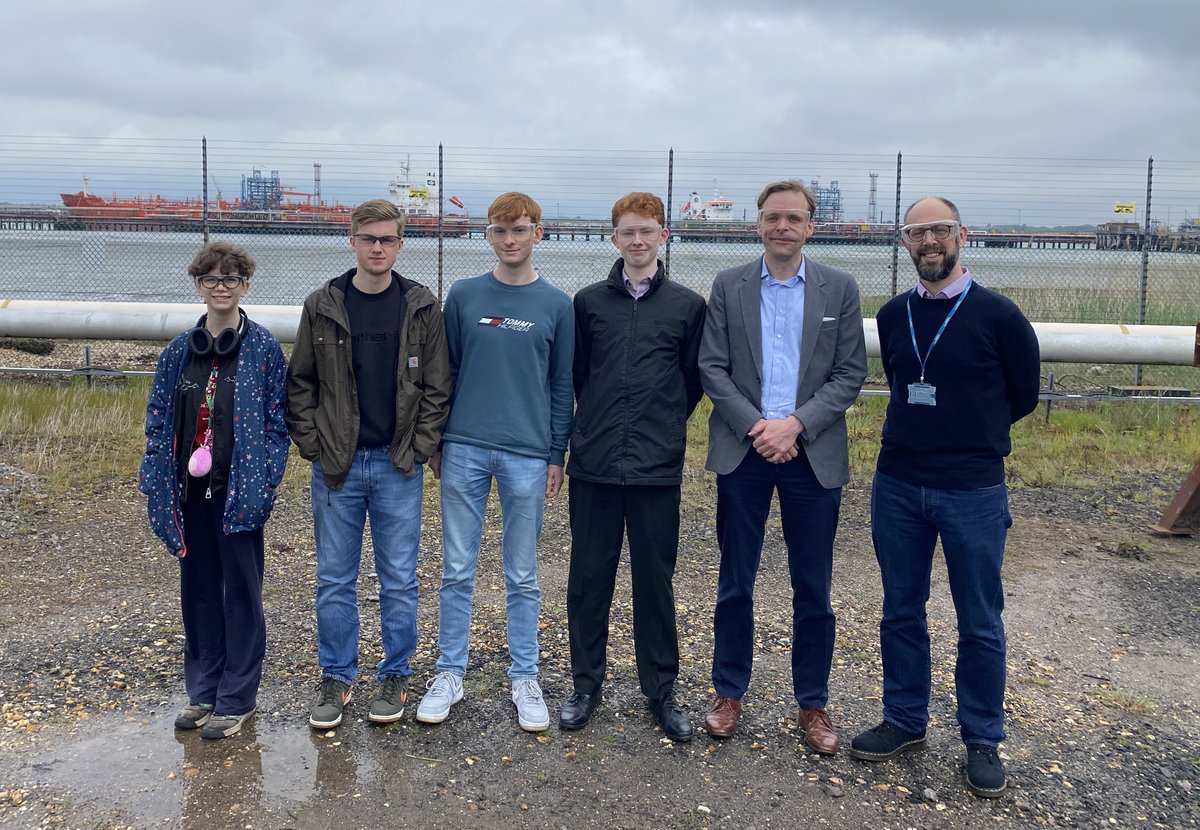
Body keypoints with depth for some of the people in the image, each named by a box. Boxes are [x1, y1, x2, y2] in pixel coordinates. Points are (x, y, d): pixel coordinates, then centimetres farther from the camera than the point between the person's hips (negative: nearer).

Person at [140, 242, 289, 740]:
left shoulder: (263, 348, -4)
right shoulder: (179, 351, 8)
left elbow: (277, 420, -5)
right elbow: (158, 419, 10)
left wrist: (263, 483, -12)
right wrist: (157, 483, 3)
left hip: (239, 489, -4)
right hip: (191, 490, 5)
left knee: (240, 591, 5)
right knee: (197, 588, 13)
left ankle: (236, 700, 17)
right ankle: (203, 692, 27)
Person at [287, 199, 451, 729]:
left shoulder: (422, 307, 0)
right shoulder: (322, 306, 2)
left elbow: (437, 387, 0)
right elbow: (300, 383, 6)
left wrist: (420, 447, -7)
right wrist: (311, 444, -3)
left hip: (398, 465, -1)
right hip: (335, 465, 1)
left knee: (398, 579, 8)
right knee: (335, 579, 10)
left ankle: (395, 677, 23)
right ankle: (336, 678, 24)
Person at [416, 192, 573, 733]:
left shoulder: (557, 305, 3)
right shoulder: (464, 296, 5)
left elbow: (562, 386, 5)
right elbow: (446, 372, 9)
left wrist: (556, 456, 1)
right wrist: (436, 442, 6)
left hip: (527, 456, -1)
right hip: (464, 450, 1)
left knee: (522, 576, 8)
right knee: (457, 571, 7)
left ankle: (524, 679, 21)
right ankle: (449, 674, 21)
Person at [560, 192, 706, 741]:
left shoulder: (687, 306, 3)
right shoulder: (589, 302, 6)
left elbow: (693, 381, 11)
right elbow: (574, 374, 13)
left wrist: (662, 428, 11)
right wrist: (599, 426, 12)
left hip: (657, 468, -1)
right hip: (594, 465, 1)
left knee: (656, 581, 8)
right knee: (588, 578, 8)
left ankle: (661, 690, 22)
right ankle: (585, 683, 24)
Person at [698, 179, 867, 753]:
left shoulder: (839, 289, 4)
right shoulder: (729, 286, 4)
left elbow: (850, 373, -1)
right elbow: (712, 368, -1)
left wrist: (796, 424, -13)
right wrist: (758, 428, -13)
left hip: (813, 454, 0)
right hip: (743, 451, 0)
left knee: (813, 589, 8)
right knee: (736, 583, 9)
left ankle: (812, 704, 23)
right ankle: (729, 692, 25)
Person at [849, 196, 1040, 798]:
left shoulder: (997, 314, -6)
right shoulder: (892, 316, 6)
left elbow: (1022, 395, 4)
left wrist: (972, 439, 9)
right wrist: (933, 431, 8)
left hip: (973, 491, -3)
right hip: (897, 485, 4)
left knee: (980, 623, 7)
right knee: (901, 612, 13)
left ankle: (982, 740, 23)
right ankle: (905, 720, 29)